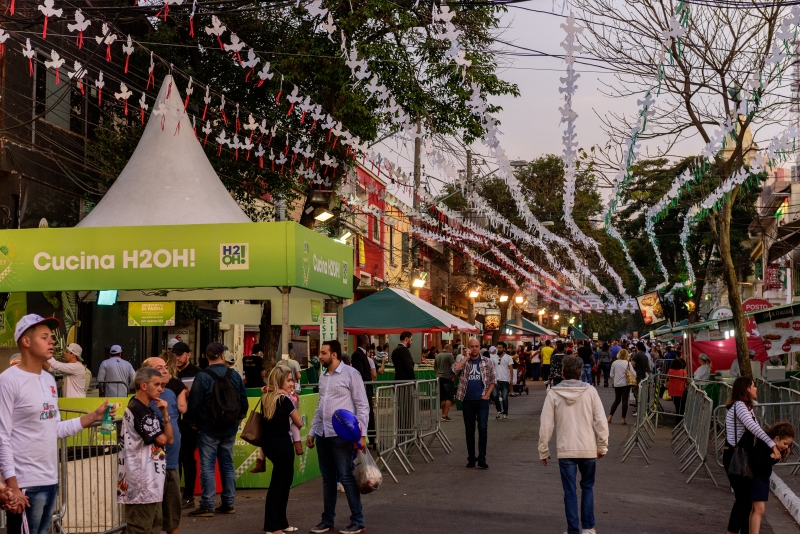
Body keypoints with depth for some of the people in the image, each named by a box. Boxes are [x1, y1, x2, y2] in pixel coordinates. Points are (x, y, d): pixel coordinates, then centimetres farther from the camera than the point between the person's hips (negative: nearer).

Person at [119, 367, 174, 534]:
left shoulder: (144, 409, 15)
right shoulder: (140, 411, -17)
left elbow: (169, 438, 11)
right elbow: (163, 439, -13)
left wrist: (165, 414, -4)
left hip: (149, 479, 10)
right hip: (142, 482, -10)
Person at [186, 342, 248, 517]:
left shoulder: (202, 377, -14)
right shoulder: (234, 375, 1)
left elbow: (194, 403, -12)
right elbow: (243, 399, 7)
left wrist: (193, 422, 3)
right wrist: (239, 417, 21)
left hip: (208, 429, -5)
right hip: (230, 430, 5)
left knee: (207, 466, -1)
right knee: (227, 464, 12)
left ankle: (207, 506, -1)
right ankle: (228, 503, 17)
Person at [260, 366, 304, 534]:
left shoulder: (265, 398, 11)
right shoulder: (285, 399, -11)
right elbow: (299, 423, -4)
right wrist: (293, 403, 8)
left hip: (268, 443, 8)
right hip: (281, 444, -8)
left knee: (284, 480, 17)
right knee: (278, 483, -2)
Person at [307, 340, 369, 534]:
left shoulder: (350, 374, -7)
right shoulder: (323, 376, 13)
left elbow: (362, 406, -9)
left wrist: (362, 434, -14)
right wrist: (312, 432, 16)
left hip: (341, 435, -7)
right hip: (323, 434, 7)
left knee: (346, 477, -3)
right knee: (327, 478, 12)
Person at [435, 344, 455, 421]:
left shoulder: (437, 356, 10)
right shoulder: (449, 355, -11)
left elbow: (435, 366, 18)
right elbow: (453, 367, -15)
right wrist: (453, 376, -6)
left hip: (439, 378, 7)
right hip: (448, 378, -7)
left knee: (443, 398, 14)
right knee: (449, 398, -3)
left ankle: (443, 414, 17)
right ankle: (445, 415, -11)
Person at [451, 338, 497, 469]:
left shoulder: (487, 362, 5)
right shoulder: (463, 362, 7)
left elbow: (493, 380, 6)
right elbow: (454, 369, -15)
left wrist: (487, 394, -6)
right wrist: (467, 357, -10)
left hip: (482, 400, -2)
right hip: (467, 400, 2)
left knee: (483, 428, -8)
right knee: (469, 430, 8)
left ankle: (482, 459, -2)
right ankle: (471, 458, 16)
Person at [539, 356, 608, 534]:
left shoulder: (553, 394, -6)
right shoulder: (590, 391, -5)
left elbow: (545, 426, -5)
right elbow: (601, 421, -4)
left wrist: (543, 451, 6)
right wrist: (602, 445, 9)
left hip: (566, 450, -1)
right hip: (588, 448, 1)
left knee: (570, 491, 8)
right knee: (587, 487, 19)